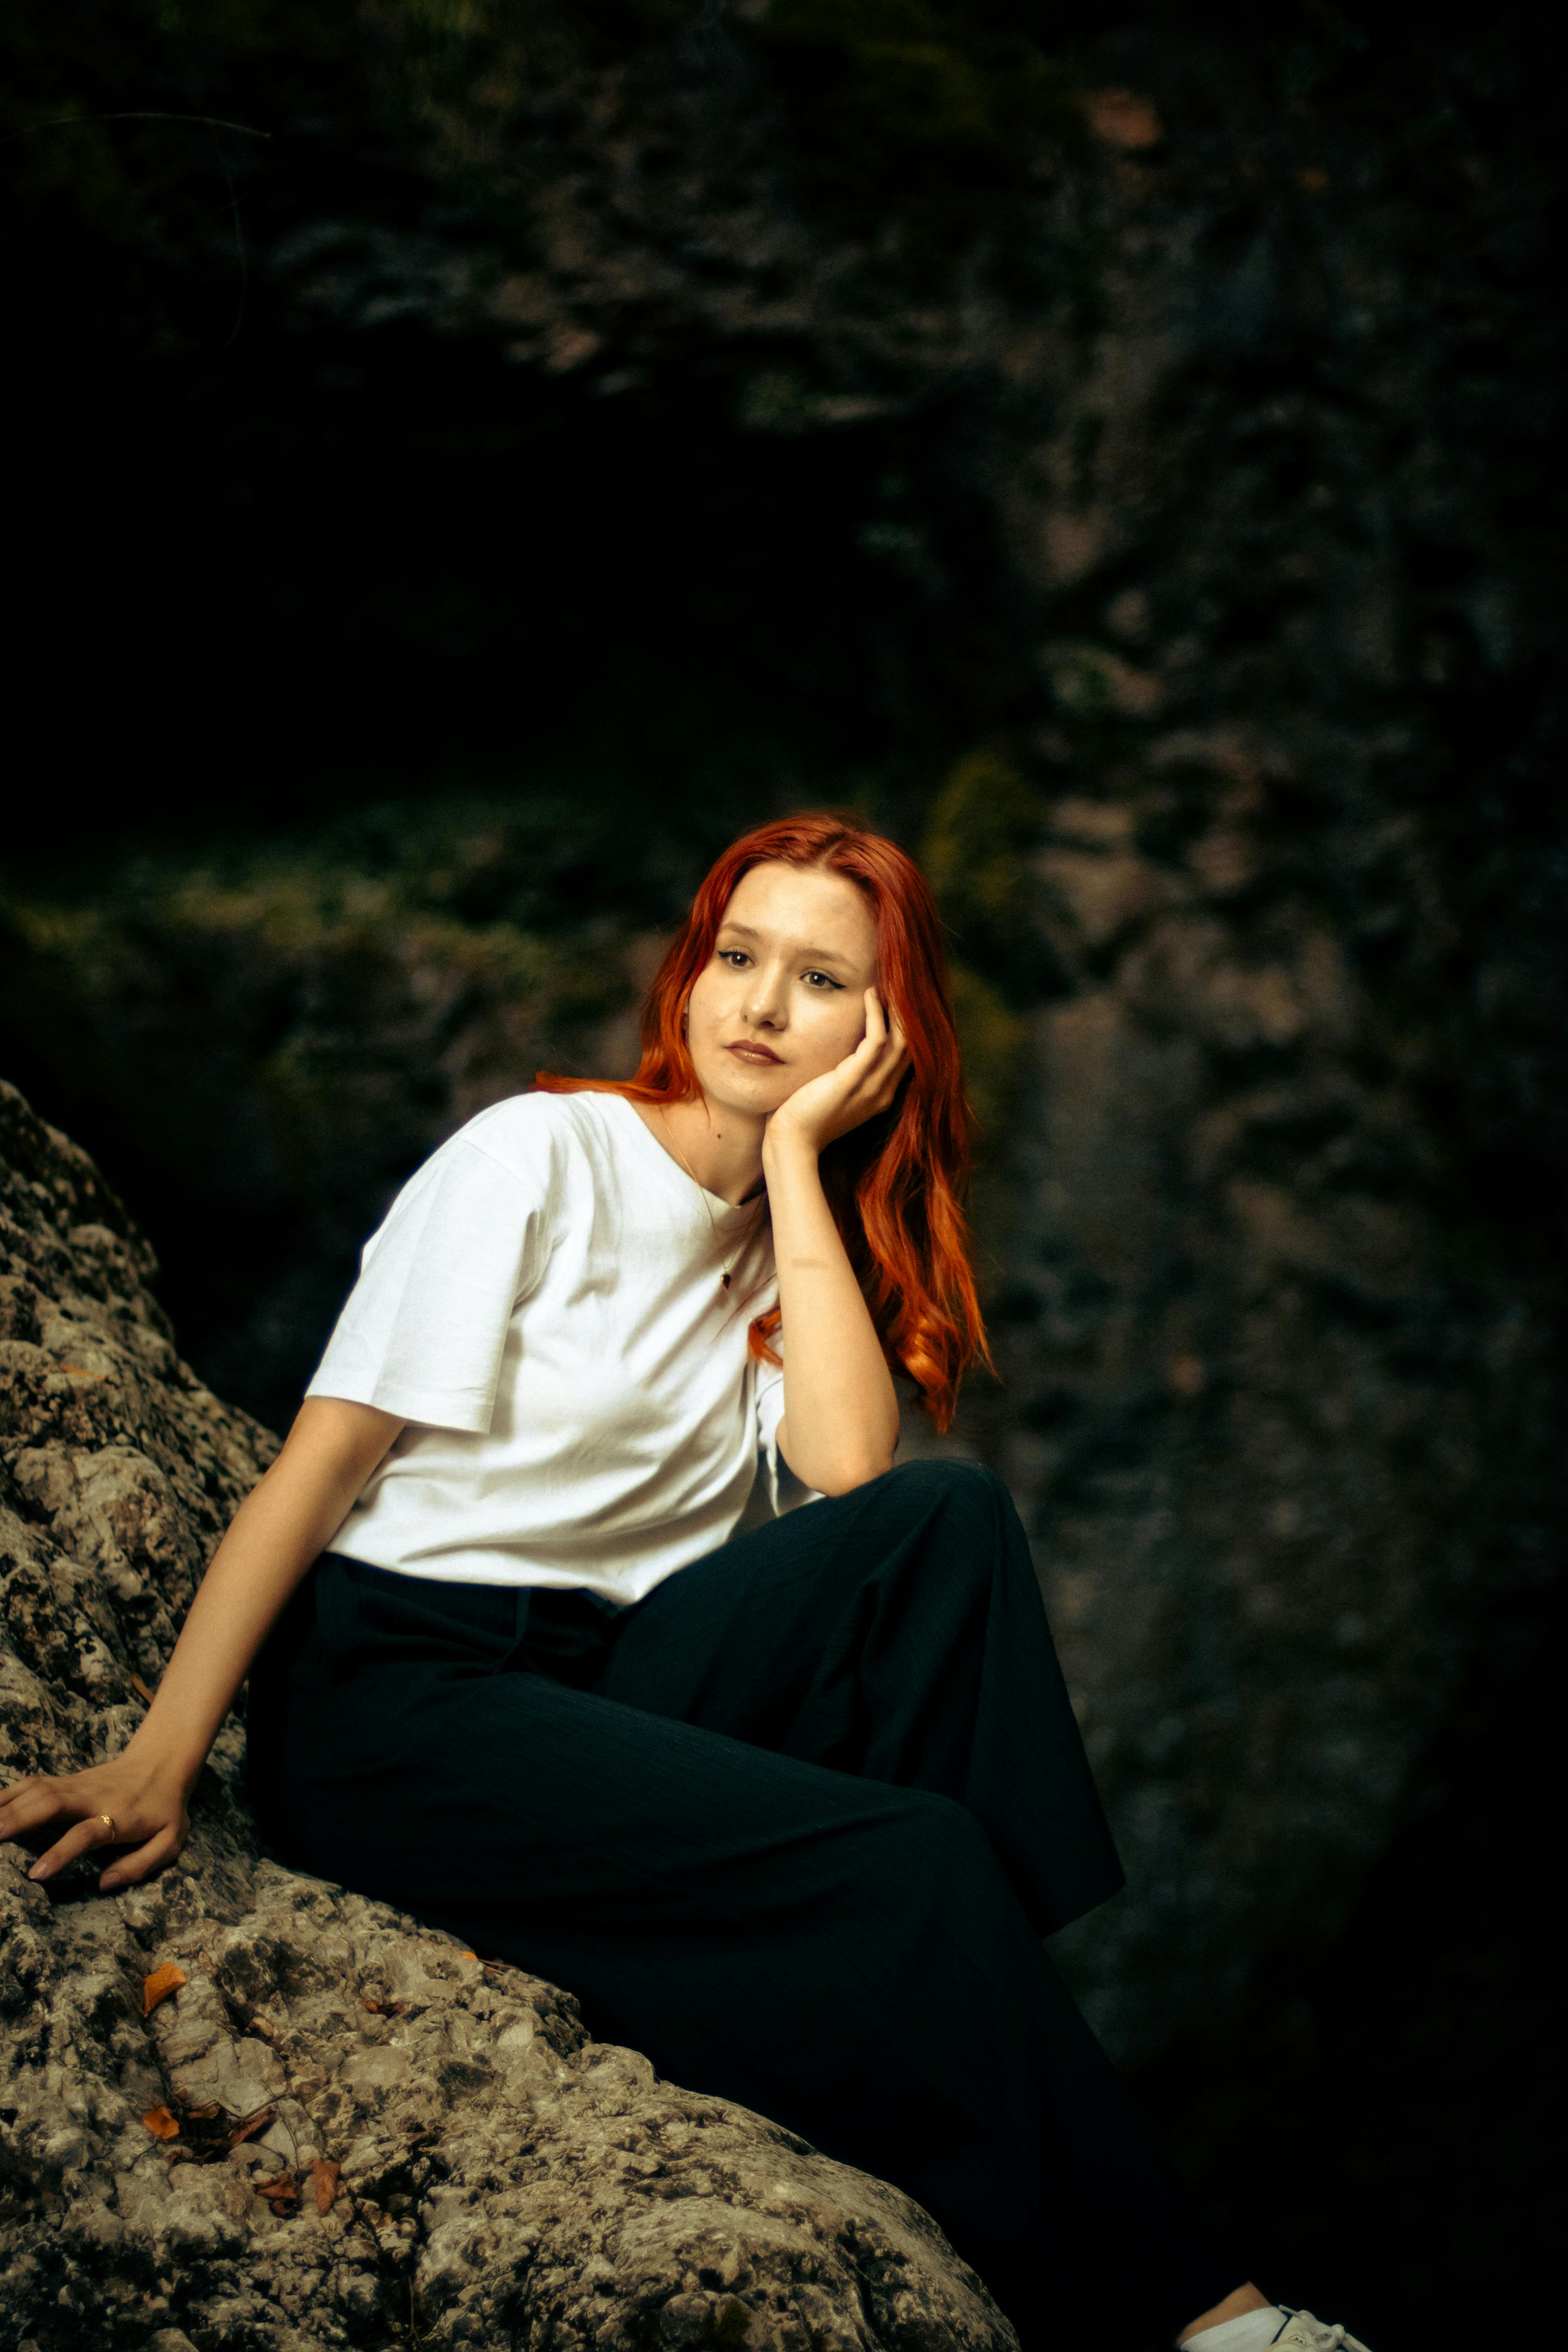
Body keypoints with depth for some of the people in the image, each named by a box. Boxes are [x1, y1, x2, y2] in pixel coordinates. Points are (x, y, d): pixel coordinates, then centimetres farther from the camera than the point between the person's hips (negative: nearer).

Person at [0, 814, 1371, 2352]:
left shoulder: (796, 1244, 14)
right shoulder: (542, 1154, -3)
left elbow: (846, 1472, -8)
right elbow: (323, 1456, -9)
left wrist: (797, 1156, -5)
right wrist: (161, 1758, -20)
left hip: (610, 1694, 6)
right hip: (389, 1711, -6)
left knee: (942, 1523, -17)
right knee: (910, 1870, -22)